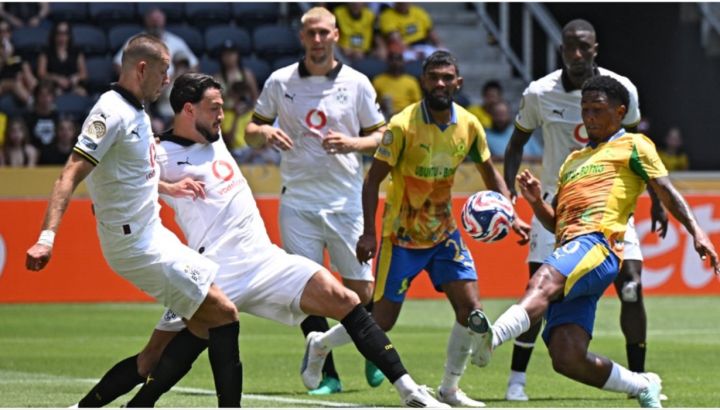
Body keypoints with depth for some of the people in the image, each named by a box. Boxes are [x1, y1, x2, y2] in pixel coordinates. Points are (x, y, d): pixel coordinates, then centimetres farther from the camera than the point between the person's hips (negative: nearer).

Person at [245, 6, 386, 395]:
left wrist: (351, 143, -14)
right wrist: (264, 133, -12)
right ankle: (328, 375, 4)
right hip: (297, 200, 1)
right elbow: (250, 132, 11)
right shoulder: (280, 82, 4)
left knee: (361, 290, 0)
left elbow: (380, 136, 7)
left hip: (346, 201, -1)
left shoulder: (356, 83, 2)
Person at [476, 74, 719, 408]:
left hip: (597, 244, -7)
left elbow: (665, 190, 4)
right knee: (567, 359, -10)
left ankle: (489, 339, -64)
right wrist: (536, 201, 12)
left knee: (542, 284, -37)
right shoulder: (573, 160, 35)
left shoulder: (633, 145, 17)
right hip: (568, 247, 7)